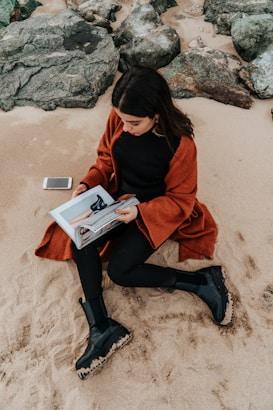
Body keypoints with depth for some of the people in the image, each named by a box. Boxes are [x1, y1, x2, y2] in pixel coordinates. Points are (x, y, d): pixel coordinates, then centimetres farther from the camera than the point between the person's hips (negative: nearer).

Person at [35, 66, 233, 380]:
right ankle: (101, 328, -13)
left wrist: (140, 212, -28)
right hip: (120, 198, 6)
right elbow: (106, 158, 5)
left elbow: (180, 201, -16)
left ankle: (201, 281, -5)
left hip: (156, 212, -5)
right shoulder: (118, 120, -11)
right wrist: (88, 183, -13)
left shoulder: (180, 144, -25)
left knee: (119, 271, -19)